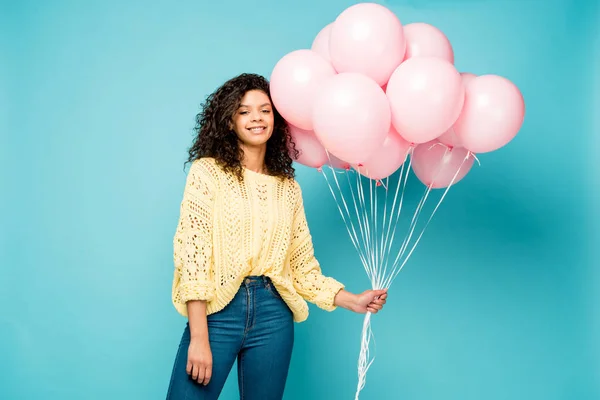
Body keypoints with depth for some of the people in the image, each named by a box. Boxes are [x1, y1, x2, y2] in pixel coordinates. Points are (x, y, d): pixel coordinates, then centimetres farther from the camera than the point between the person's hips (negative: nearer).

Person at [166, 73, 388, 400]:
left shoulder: (288, 186, 11)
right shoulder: (207, 171, -2)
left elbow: (302, 265, 11)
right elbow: (192, 253, -9)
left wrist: (352, 300, 0)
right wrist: (199, 337, -15)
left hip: (273, 315, 4)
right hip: (217, 311, -3)